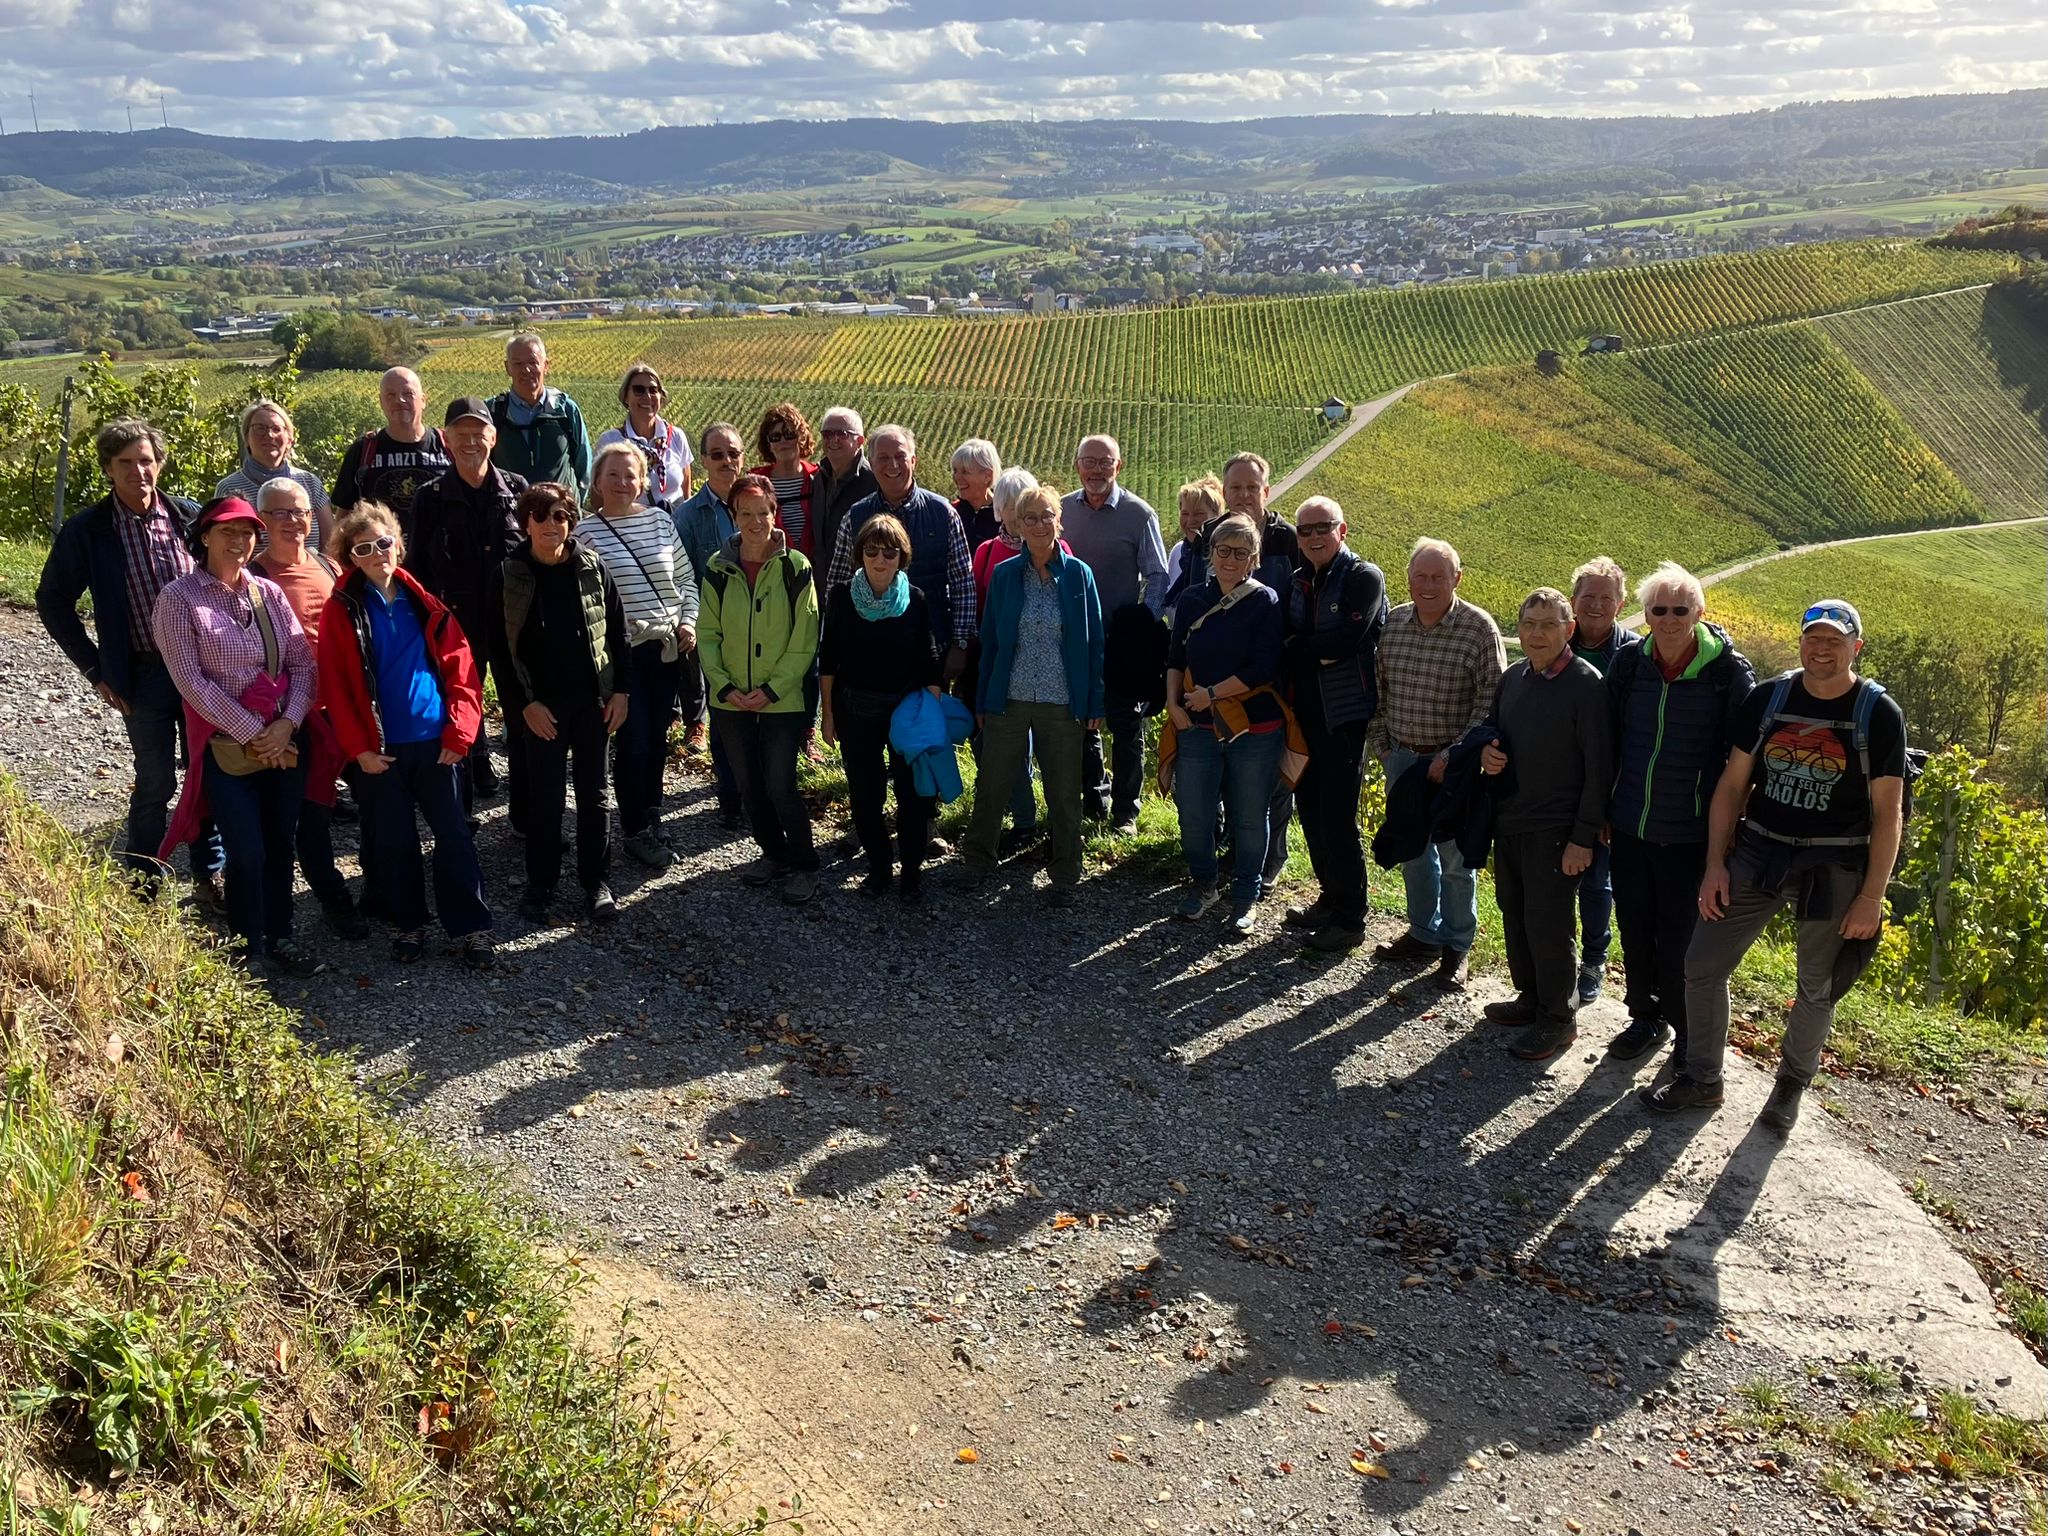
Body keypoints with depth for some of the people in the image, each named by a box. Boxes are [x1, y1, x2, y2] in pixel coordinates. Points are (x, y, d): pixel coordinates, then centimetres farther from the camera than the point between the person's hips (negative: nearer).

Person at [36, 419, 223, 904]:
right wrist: (96, 670, -2)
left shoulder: (189, 516, 0)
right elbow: (53, 602, 2)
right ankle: (143, 886, 22)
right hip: (143, 675, -2)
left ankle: (209, 877, 24)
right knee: (155, 785, 6)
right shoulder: (86, 530, -6)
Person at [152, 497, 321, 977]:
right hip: (226, 747, -4)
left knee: (280, 844, 11)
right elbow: (190, 679, -11)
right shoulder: (179, 598, -6)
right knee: (247, 853, -1)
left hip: (285, 739, 4)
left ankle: (279, 939, 26)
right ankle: (251, 950, 15)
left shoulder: (269, 593, 6)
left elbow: (302, 662, 3)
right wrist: (252, 732, -13)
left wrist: (287, 724, -11)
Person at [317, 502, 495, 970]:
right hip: (380, 749, -1)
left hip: (436, 742, 1)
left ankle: (471, 927, 9)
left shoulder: (425, 605, 3)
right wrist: (359, 748, -9)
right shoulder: (341, 611, -2)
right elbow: (334, 686, -3)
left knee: (453, 834, 2)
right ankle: (409, 923, 23)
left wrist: (459, 731, -7)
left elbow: (461, 669, 2)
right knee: (394, 840, 9)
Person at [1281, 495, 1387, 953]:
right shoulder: (1300, 581, 13)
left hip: (1345, 717, -7)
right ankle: (1330, 898, 29)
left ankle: (1350, 919, 5)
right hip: (1306, 715, 7)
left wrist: (1296, 646, -7)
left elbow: (1343, 641, -19)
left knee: (1338, 818, -5)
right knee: (1311, 811, 13)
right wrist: (1318, 651, -9)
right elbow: (1290, 640, 11)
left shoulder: (1363, 577, -9)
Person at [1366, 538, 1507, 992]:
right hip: (1401, 756, 5)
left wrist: (1456, 754, -18)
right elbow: (1378, 687, 12)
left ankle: (1456, 948, 19)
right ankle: (1425, 934, 31)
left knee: (1455, 859, 4)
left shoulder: (1479, 627, -12)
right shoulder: (1393, 623, 2)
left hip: (1452, 763, -5)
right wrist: (1380, 743, 7)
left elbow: (1491, 699, -12)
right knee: (1412, 851, 15)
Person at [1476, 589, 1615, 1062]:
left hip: (1555, 829, -7)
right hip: (1509, 820, 7)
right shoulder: (1514, 677, 8)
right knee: (1514, 915, 16)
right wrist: (1486, 753, -2)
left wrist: (1583, 837, -16)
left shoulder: (1586, 684, -14)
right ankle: (1531, 997, 32)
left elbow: (1599, 768, -14)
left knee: (1548, 925, -2)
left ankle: (1558, 1019, 12)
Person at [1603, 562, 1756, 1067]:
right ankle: (1646, 1018, 34)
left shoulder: (1728, 672, -10)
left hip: (1689, 833, -4)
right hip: (1629, 826, 4)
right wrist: (1602, 810, 10)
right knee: (1635, 930, 15)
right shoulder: (1628, 664, 0)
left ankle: (1689, 1032, 23)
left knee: (1680, 939, 5)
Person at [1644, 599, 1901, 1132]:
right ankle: (1701, 1078, 19)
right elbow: (1732, 784, 4)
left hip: (1834, 869, -2)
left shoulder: (1879, 714, -8)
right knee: (1702, 964, 1)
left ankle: (1791, 1084, 33)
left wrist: (1872, 896, -10)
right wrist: (1715, 864, -1)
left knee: (1817, 988, 12)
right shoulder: (1768, 699, 0)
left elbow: (1888, 812, -7)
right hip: (1757, 853, 3)